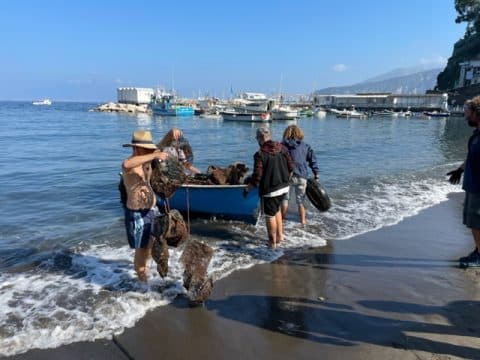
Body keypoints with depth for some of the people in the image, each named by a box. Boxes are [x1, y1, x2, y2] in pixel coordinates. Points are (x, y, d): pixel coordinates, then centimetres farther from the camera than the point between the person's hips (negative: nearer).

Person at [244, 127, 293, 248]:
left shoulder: (260, 154, -18)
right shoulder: (282, 148, 0)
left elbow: (257, 177, -18)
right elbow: (291, 167, 5)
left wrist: (247, 188, -4)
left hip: (269, 189, -6)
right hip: (283, 187, 7)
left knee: (270, 215, 9)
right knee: (276, 210, 26)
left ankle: (273, 242, 20)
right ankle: (280, 235, 31)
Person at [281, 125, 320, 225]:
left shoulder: (283, 145, 1)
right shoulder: (305, 146, 8)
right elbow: (312, 160, 7)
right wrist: (316, 174, 11)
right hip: (301, 176, 2)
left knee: (284, 198, 13)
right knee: (300, 199, 14)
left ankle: (282, 218, 19)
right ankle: (302, 221, 19)